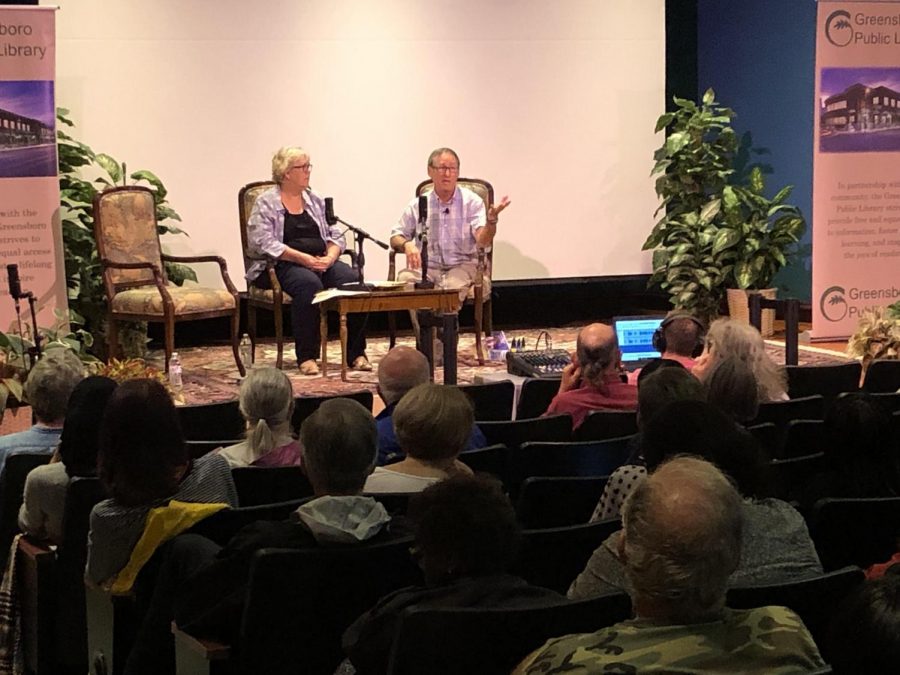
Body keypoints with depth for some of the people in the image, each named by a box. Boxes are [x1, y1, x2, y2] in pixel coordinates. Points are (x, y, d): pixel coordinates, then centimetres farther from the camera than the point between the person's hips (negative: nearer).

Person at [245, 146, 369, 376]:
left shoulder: (316, 201, 19)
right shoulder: (266, 203, 2)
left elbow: (335, 235, 15)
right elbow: (264, 243, -12)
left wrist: (330, 257, -8)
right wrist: (304, 258, -19)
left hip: (322, 262, 5)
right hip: (282, 265, -5)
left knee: (355, 280, -24)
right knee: (309, 284, -38)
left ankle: (356, 354, -18)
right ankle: (306, 357, -30)